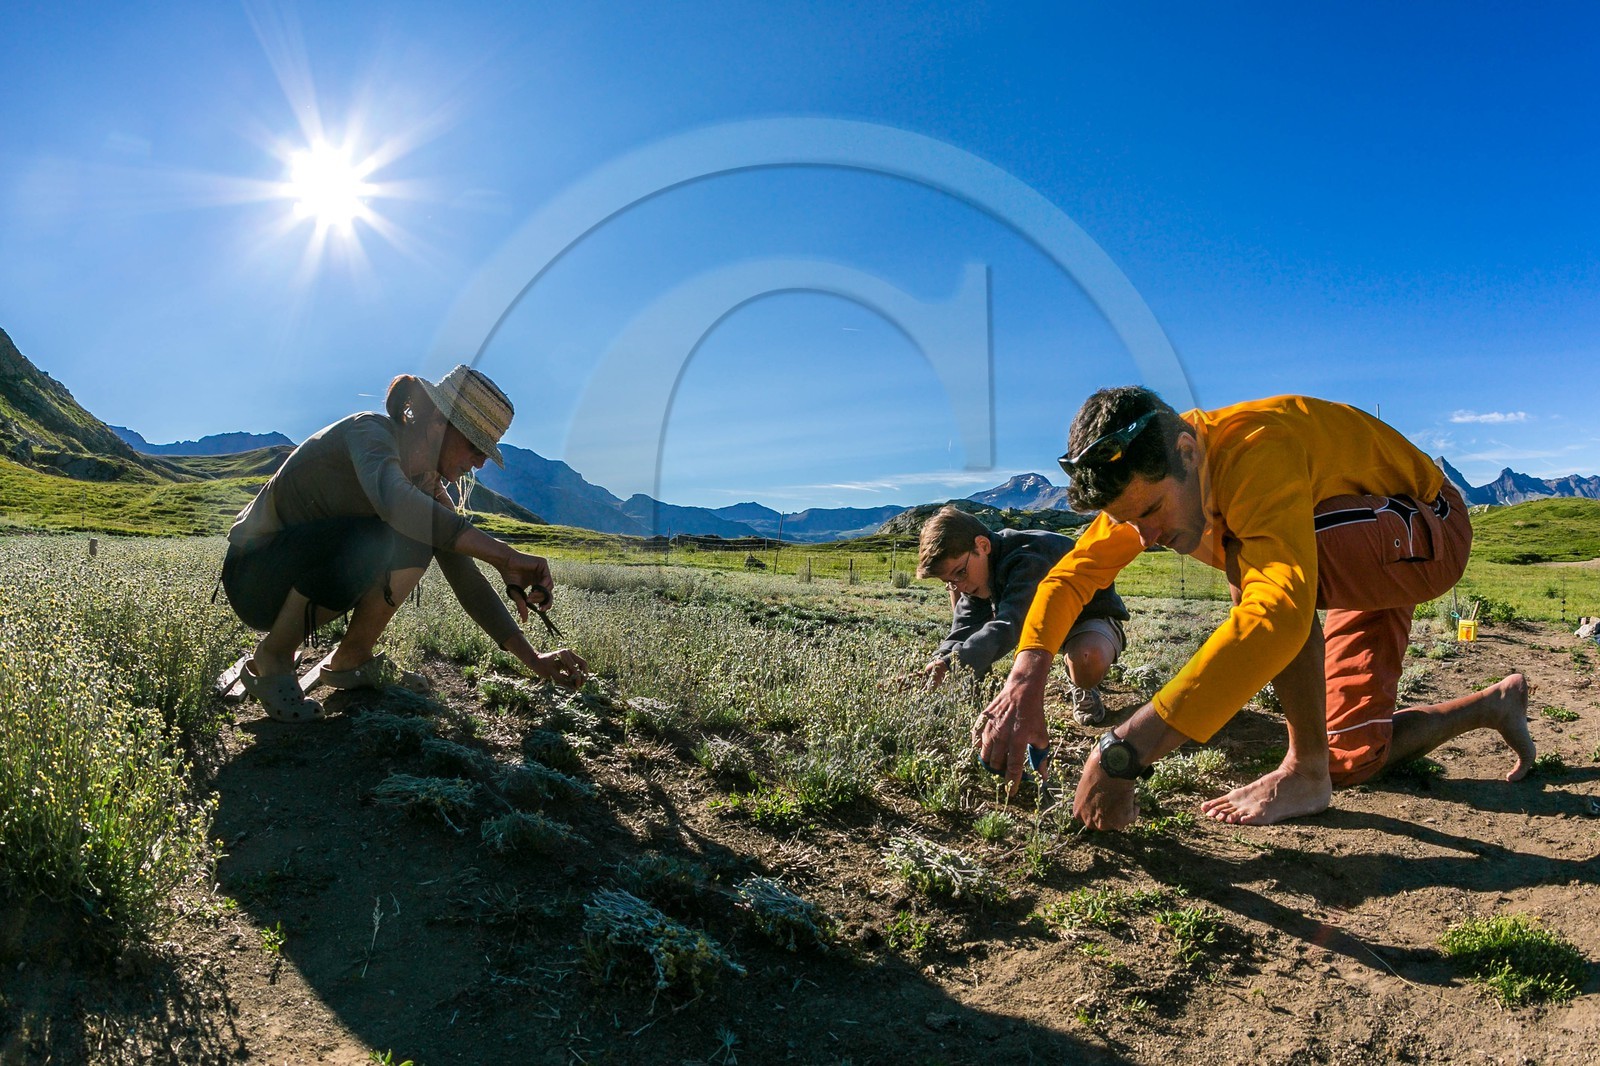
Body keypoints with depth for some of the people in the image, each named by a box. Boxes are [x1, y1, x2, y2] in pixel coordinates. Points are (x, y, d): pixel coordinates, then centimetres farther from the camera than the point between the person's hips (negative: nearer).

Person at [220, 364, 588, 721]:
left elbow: (465, 578, -1)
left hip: (313, 568, 7)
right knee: (372, 540, -32)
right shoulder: (370, 431, -23)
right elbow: (392, 499, -48)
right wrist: (503, 556, -51)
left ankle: (348, 660, 1)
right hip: (254, 574, -7)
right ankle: (270, 660, -10)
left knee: (417, 542, -13)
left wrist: (533, 659, -8)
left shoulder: (427, 486, -1)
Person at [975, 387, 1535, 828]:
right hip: (1358, 570, 8)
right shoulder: (1149, 478, -15)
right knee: (1353, 759, 9)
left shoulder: (1256, 451, -41)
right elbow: (1074, 571, -13)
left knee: (1255, 557, -38)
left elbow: (1276, 614, -55)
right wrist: (1025, 678, -32)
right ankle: (1494, 704, 36)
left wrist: (1125, 750, -58)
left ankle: (1305, 773, -19)